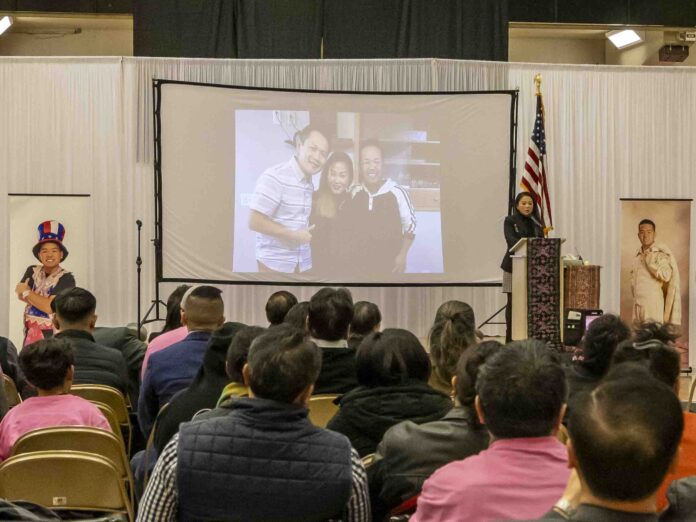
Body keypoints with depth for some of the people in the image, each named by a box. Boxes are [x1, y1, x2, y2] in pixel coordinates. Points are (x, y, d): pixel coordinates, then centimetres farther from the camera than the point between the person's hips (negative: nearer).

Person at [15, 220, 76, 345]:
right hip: (30, 334, 5)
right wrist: (42, 300, -18)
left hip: (53, 336, -5)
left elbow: (50, 307, -18)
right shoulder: (32, 271, 8)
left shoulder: (66, 278, -11)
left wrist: (27, 292, -6)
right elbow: (20, 295, -5)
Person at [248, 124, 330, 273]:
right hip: (275, 263, -7)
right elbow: (255, 222, -19)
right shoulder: (275, 177, -14)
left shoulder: (310, 184, 10)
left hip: (303, 263, 7)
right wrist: (294, 235, -14)